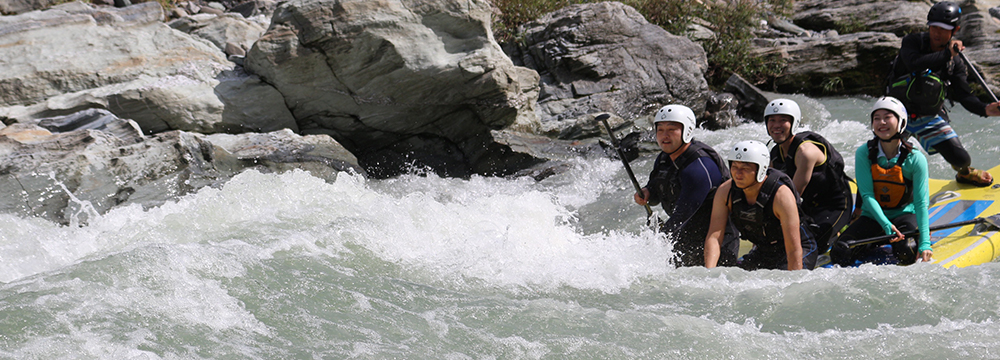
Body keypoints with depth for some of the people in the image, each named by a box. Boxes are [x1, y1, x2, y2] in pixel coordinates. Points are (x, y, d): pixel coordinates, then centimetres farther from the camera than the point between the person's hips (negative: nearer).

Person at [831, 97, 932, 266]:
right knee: (839, 255, -22)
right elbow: (867, 195, -15)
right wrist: (886, 225, -31)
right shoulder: (863, 154, -10)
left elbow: (921, 203, -18)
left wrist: (924, 243, -29)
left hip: (904, 215, -1)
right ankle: (875, 243, 7)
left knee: (906, 254, -33)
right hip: (873, 217, 1)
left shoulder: (915, 159, -14)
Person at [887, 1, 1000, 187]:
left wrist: (985, 109, -30)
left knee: (960, 158, 0)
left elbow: (964, 96, -11)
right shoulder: (912, 42, -15)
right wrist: (946, 54, -37)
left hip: (930, 119, 2)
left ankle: (965, 173, 36)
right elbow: (915, 64, -36)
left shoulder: (956, 63, -8)